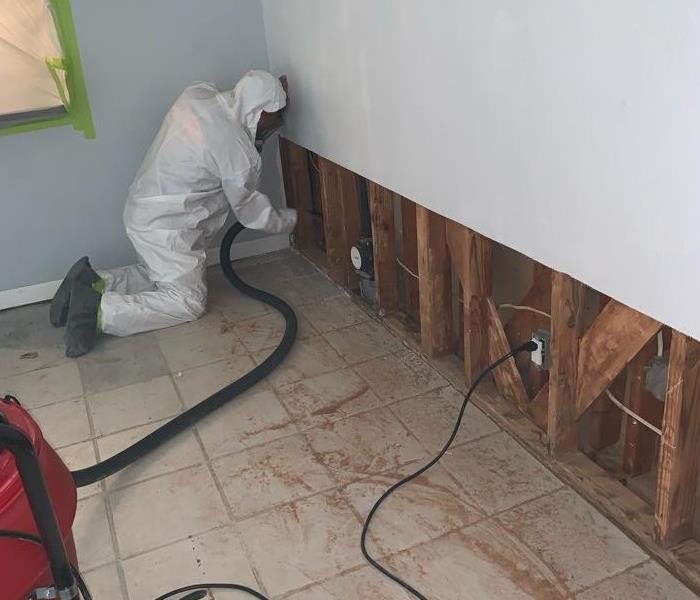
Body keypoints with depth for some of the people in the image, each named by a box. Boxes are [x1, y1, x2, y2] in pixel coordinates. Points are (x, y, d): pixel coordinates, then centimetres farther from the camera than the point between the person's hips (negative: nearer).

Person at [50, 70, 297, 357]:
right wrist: (289, 219, 12)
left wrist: (272, 98, 8)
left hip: (141, 210, 9)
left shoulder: (197, 93, -1)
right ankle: (98, 310, -12)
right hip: (165, 227, -9)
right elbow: (250, 211, -6)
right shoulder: (240, 152, -21)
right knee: (189, 302, -2)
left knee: (161, 277, 23)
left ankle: (93, 282, 9)